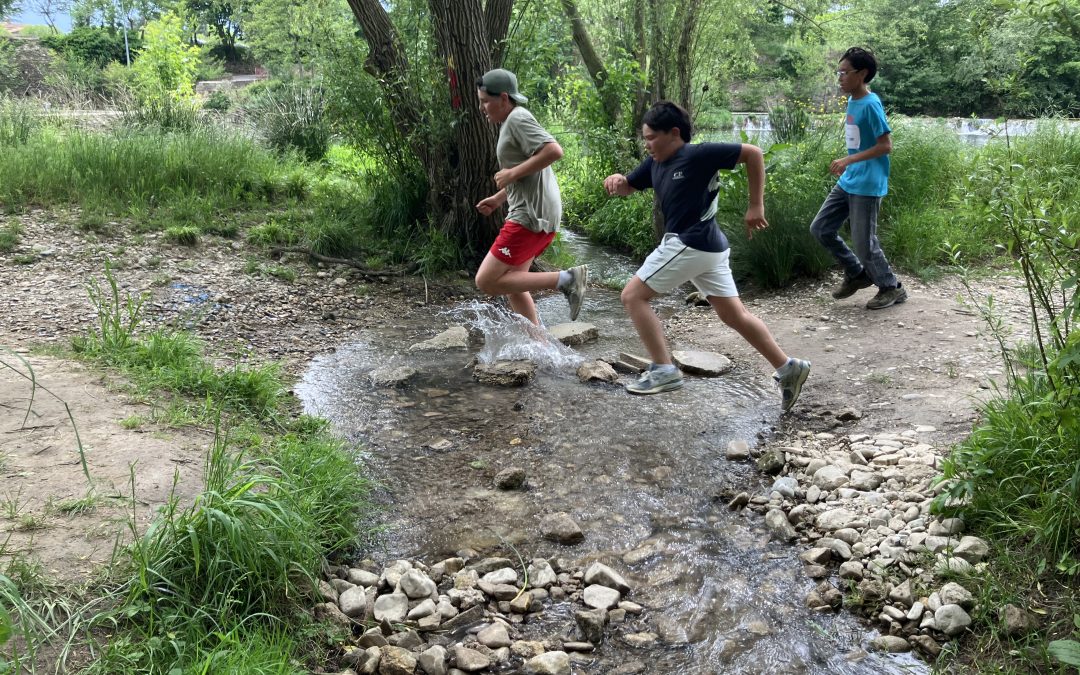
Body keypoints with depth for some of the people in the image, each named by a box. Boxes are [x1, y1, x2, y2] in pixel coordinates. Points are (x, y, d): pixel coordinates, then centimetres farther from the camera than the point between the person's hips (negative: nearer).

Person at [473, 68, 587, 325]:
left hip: (531, 216, -11)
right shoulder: (510, 123, 20)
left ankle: (566, 279, -14)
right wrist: (498, 199, 21)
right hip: (530, 213, 11)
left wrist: (512, 173, -20)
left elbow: (553, 150, -26)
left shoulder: (518, 119, -11)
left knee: (486, 281, -11)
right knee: (512, 283, 16)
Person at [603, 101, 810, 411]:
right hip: (708, 247, 9)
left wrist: (756, 206, -10)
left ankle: (664, 370, -4)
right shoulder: (655, 163, 10)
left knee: (633, 296, -4)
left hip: (690, 245, -9)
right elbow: (628, 188, 20)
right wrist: (617, 181, -5)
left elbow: (753, 153, -11)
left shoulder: (698, 154, -14)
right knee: (734, 315, 13)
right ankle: (788, 368, 17)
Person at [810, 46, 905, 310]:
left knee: (864, 243, -2)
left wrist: (849, 160, -23)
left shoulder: (871, 104, -17)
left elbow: (886, 145, -20)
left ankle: (893, 288, 19)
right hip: (847, 182, 9)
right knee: (820, 228, 9)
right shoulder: (852, 101, 9)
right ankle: (857, 274, 24)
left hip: (867, 186, -9)